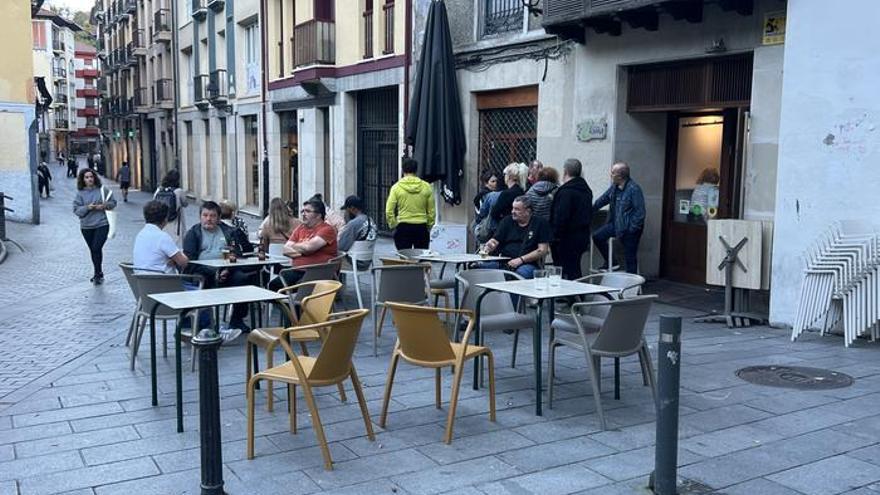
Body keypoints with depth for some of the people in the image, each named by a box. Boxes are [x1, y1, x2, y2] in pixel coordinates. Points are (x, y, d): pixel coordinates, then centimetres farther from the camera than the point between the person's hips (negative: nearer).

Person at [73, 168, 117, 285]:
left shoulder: (102, 190, 0)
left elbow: (113, 202, 8)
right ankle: (98, 273, 27)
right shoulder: (80, 193, 2)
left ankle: (97, 274, -2)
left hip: (102, 224, -3)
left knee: (97, 248, -13)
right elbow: (76, 209, -2)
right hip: (86, 226, 3)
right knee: (93, 250, 13)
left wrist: (105, 205, -12)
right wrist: (87, 208, -18)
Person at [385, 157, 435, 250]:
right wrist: (429, 226, 16)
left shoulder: (397, 187, -4)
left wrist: (393, 225, 8)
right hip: (421, 227, 2)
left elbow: (389, 211, -5)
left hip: (403, 227, -1)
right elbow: (431, 211, 5)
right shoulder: (426, 187, 1)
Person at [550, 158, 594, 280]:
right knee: (575, 271, 17)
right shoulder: (586, 190, 13)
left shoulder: (566, 191, -17)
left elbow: (561, 217, -23)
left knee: (568, 273, -5)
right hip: (583, 237, 9)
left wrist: (555, 238, -17)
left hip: (568, 239, -9)